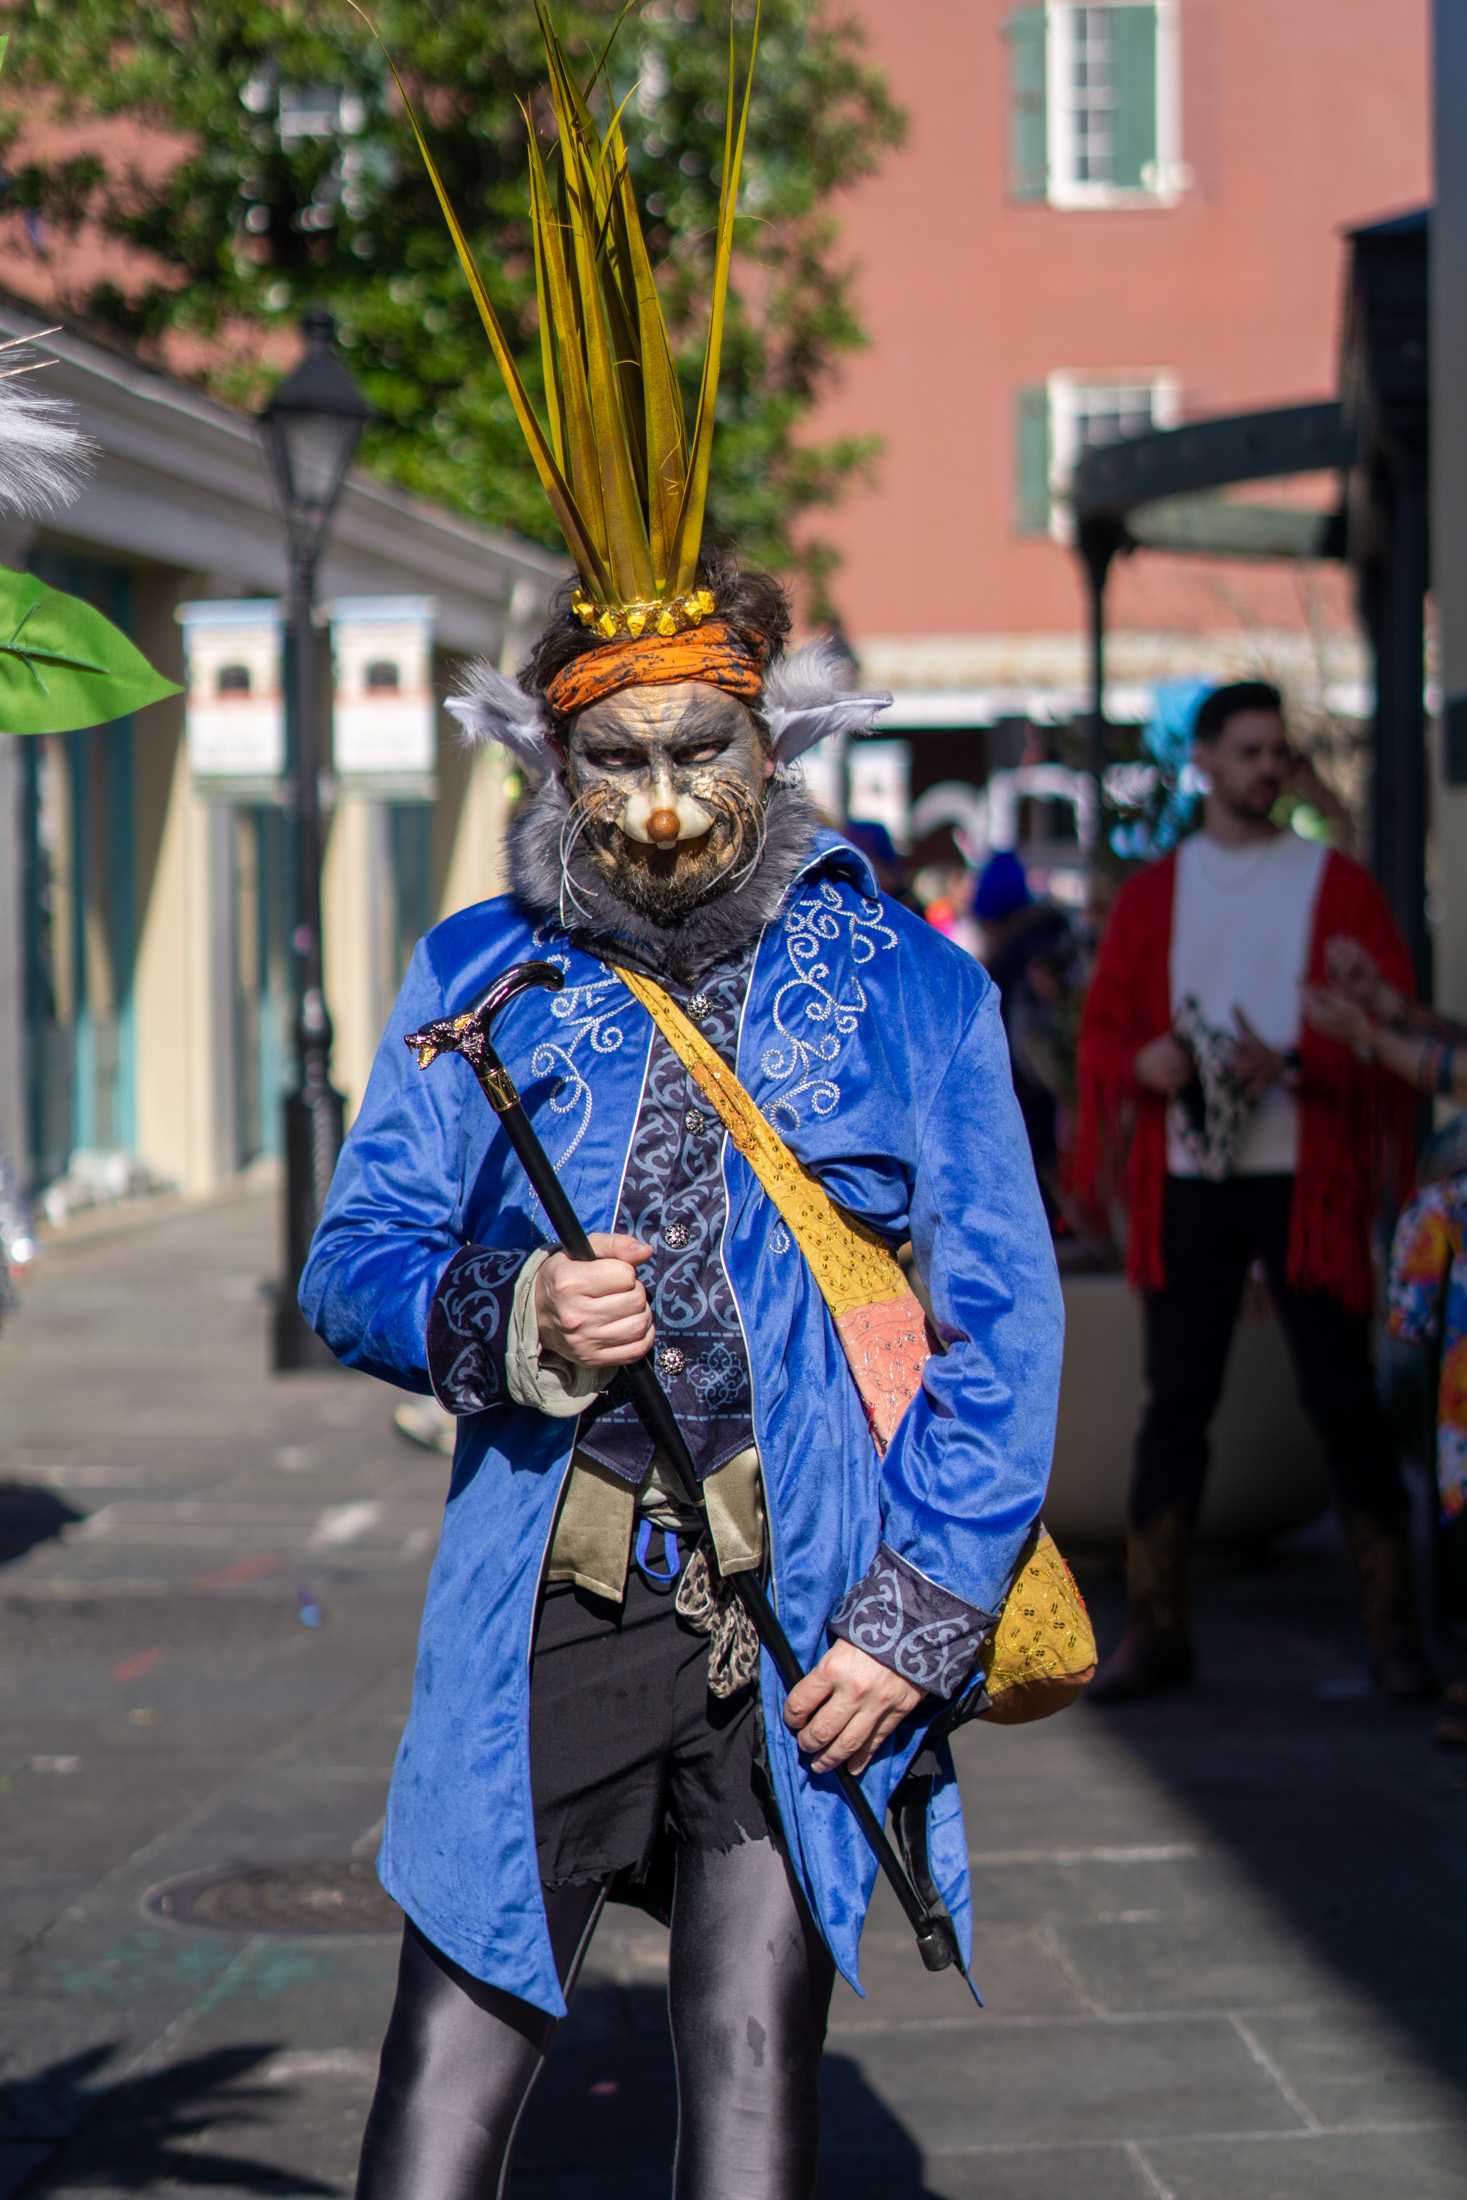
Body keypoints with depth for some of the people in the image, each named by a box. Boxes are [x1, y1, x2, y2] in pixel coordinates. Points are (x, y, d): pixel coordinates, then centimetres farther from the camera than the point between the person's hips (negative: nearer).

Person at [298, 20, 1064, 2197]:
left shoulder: (901, 982, 2)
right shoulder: (482, 977, 7)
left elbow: (1003, 1320, 1)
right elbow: (355, 1256, 7)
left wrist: (914, 1615, -7)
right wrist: (509, 1322, -15)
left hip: (807, 1617, -1)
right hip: (547, 1611, 1)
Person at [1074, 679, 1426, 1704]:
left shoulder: (1338, 885, 5)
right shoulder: (1153, 891, 12)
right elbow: (1103, 1028, 12)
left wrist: (1294, 1066, -18)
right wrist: (1142, 1062, -11)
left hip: (1305, 1178, -2)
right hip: (1186, 1181, 2)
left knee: (1342, 1397, -3)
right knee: (1175, 1399, 3)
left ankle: (1393, 1628, 6)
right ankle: (1157, 1629, 10)